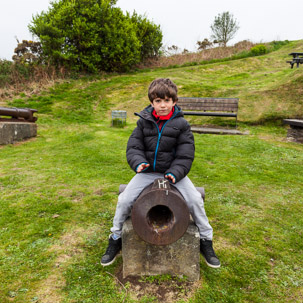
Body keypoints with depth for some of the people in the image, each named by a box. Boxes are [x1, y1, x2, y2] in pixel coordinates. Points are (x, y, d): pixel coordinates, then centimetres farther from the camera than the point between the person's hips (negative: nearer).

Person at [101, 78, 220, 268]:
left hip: (174, 172, -1)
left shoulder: (181, 124, -4)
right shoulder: (144, 122, 1)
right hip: (147, 172, 2)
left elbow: (185, 154, -6)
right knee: (124, 200, -11)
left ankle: (206, 241, 11)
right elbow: (134, 146, 0)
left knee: (195, 200, -16)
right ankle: (115, 240, 15)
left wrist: (175, 173, -21)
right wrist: (138, 162, -20)